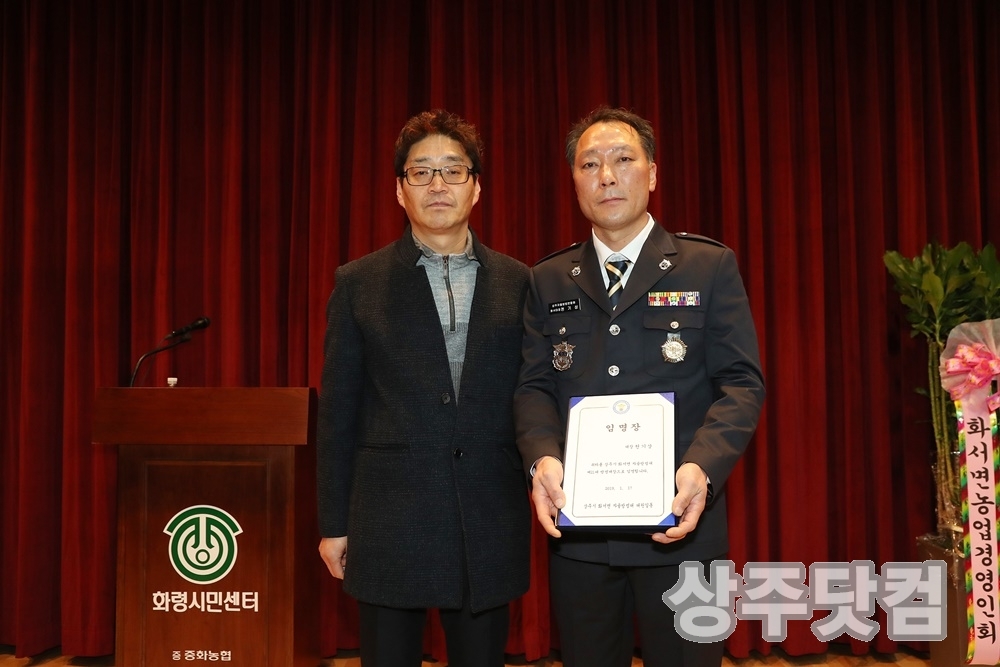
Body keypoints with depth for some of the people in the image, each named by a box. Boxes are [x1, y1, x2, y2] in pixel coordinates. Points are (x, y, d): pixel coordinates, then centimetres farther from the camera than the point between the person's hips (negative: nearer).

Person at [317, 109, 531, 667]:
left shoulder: (517, 282, 6)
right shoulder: (359, 284, 2)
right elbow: (338, 412, 2)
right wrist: (333, 523, 1)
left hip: (490, 528, 2)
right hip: (389, 525, -1)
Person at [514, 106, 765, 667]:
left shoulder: (711, 266, 2)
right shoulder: (549, 281, 10)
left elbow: (742, 382, -5)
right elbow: (535, 385, 5)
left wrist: (702, 468, -21)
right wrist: (542, 458, -16)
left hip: (678, 522, -2)